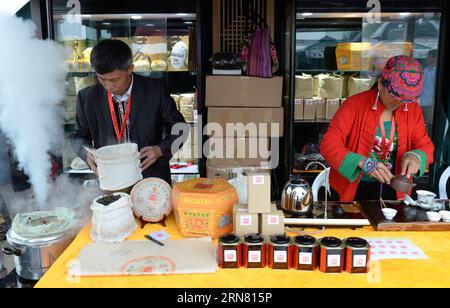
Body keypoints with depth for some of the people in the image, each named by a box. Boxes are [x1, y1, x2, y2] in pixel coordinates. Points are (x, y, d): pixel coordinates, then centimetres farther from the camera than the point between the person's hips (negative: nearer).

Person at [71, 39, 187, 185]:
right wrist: (86, 152, -8)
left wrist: (160, 149, -13)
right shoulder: (87, 98, 0)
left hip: (152, 177, -1)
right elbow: (80, 136, 13)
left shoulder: (156, 90, -6)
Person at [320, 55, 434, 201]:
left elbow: (425, 146, 4)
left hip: (393, 190, 3)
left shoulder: (413, 109, -1)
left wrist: (416, 156, -21)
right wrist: (363, 163, -35)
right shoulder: (354, 105, -15)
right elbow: (329, 145, -22)